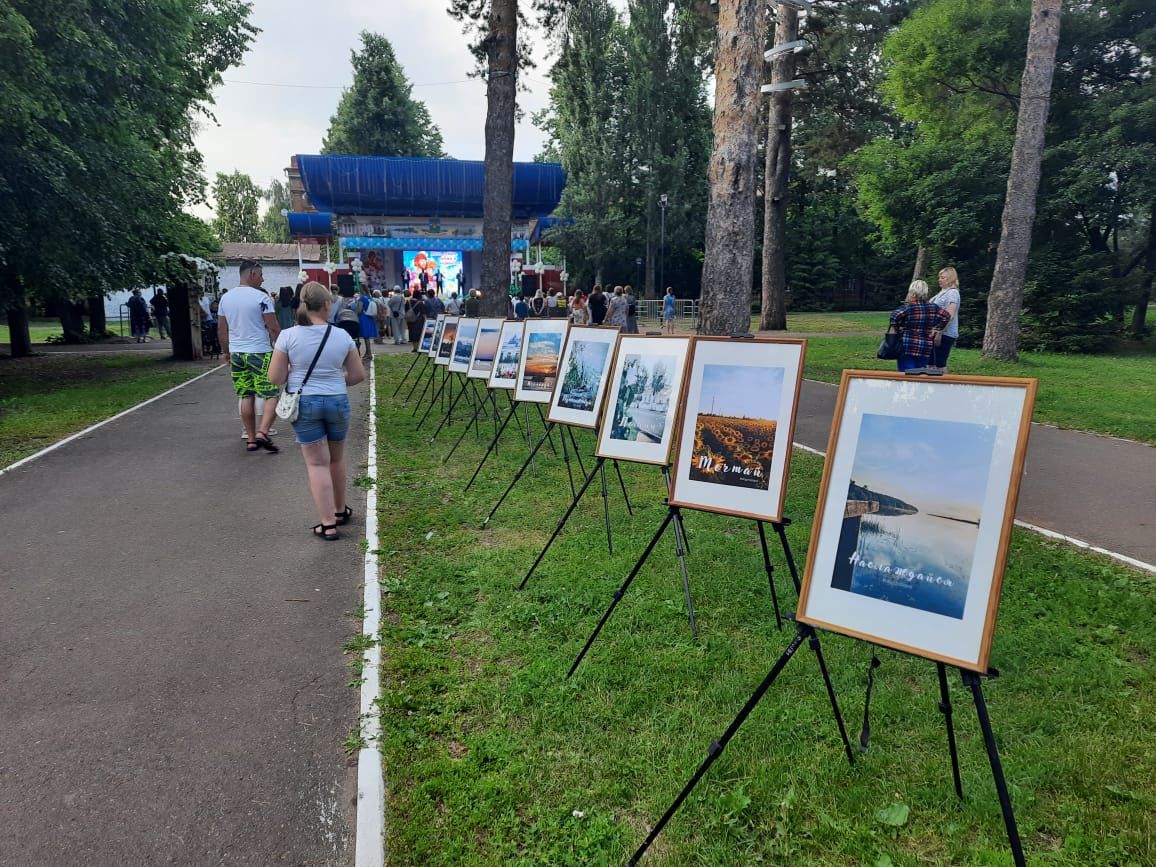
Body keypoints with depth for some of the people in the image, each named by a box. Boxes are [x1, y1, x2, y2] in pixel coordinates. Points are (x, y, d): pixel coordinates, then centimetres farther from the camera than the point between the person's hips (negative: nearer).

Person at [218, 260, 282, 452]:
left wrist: (227, 352, 24)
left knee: (246, 396, 10)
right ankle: (262, 432, -16)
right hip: (260, 353, -6)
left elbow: (221, 329, 14)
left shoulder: (226, 297, 9)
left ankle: (250, 439, 13)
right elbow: (274, 328, -11)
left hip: (236, 353, 6)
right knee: (271, 394, -1)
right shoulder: (261, 297, -10)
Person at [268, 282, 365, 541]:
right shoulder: (342, 336, -3)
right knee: (336, 459, 20)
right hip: (338, 402, 2)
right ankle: (340, 510, 36)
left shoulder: (288, 336, -8)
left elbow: (275, 378, -6)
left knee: (317, 463, 3)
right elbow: (358, 375, 3)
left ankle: (328, 524, 3)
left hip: (304, 403, -2)